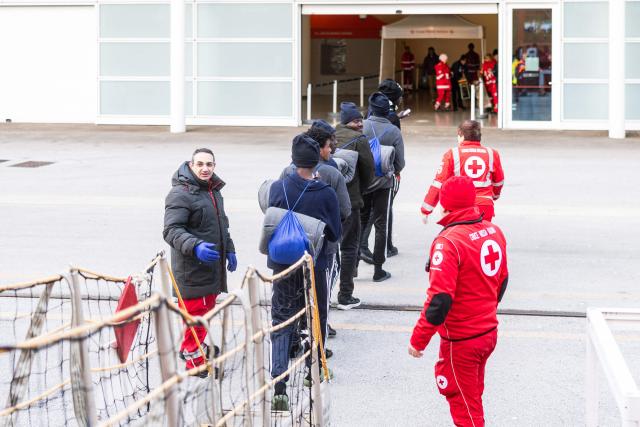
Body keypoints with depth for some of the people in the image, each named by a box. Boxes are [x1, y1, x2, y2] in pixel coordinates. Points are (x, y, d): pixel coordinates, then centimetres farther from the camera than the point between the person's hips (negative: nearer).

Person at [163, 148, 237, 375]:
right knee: (195, 310, -5)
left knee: (208, 306, 20)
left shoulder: (213, 191, 15)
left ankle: (197, 344, 37)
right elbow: (171, 230, -24)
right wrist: (195, 247, -37)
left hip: (212, 264, 9)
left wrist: (229, 250, 23)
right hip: (192, 267, -9)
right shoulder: (180, 194, -17)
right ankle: (193, 356, 7)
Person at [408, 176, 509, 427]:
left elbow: (439, 300, -26)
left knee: (464, 406, 5)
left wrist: (418, 340, -17)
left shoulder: (448, 242, -24)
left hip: (460, 340, -7)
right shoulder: (493, 231, 0)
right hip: (489, 331, 7)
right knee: (472, 395, 23)